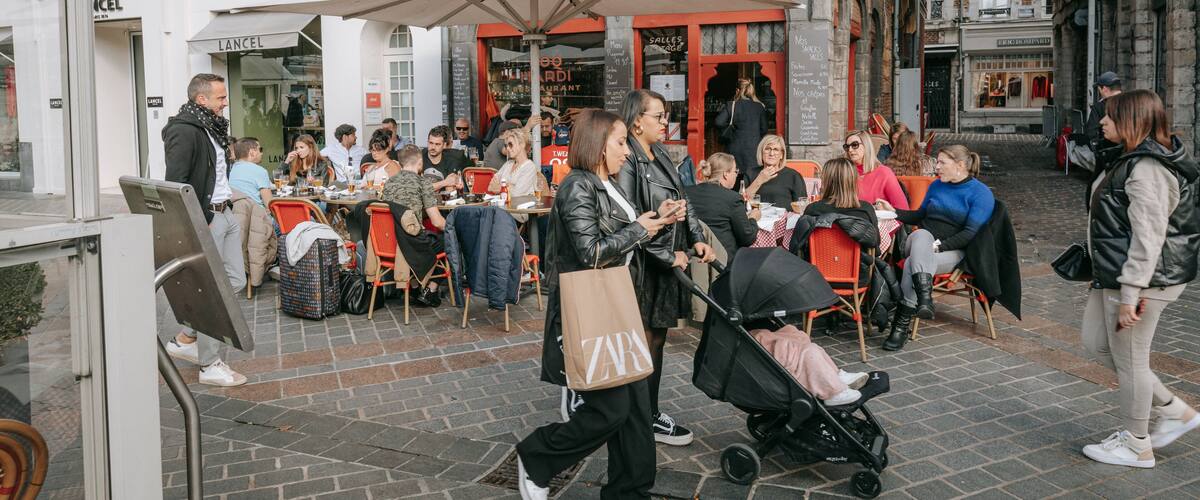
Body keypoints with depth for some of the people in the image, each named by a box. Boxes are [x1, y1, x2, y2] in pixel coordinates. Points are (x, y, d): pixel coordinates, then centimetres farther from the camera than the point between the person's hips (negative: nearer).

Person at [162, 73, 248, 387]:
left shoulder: (212, 127, 16)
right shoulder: (183, 131, -15)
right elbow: (175, 184, -20)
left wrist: (226, 195, 12)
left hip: (226, 213, 10)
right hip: (204, 219, -10)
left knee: (235, 282, 14)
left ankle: (186, 340, 27)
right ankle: (210, 365, 8)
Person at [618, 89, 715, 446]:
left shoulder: (660, 156, 12)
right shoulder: (627, 162, -17)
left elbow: (684, 201, 17)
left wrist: (697, 239, 4)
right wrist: (667, 255, -19)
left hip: (668, 262, 9)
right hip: (644, 267, -9)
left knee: (656, 337, 15)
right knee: (648, 340, 1)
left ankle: (649, 411, 26)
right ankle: (649, 419, 14)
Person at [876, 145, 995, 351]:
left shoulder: (981, 193, -1)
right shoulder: (937, 185, 19)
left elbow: (970, 233, -11)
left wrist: (939, 246, -21)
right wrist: (893, 211, 14)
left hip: (952, 251, -5)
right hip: (920, 242, 5)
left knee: (912, 263, -35)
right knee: (921, 234, -34)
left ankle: (901, 326, -32)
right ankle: (924, 296, -55)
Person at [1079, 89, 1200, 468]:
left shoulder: (1147, 169, -20)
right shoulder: (1130, 160, 12)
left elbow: (1148, 237, -25)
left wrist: (1130, 294, -25)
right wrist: (1105, 278, 23)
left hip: (1141, 280, -11)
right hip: (1112, 276, 11)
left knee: (1129, 360, 3)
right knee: (1097, 343, 19)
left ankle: (1136, 447, 20)